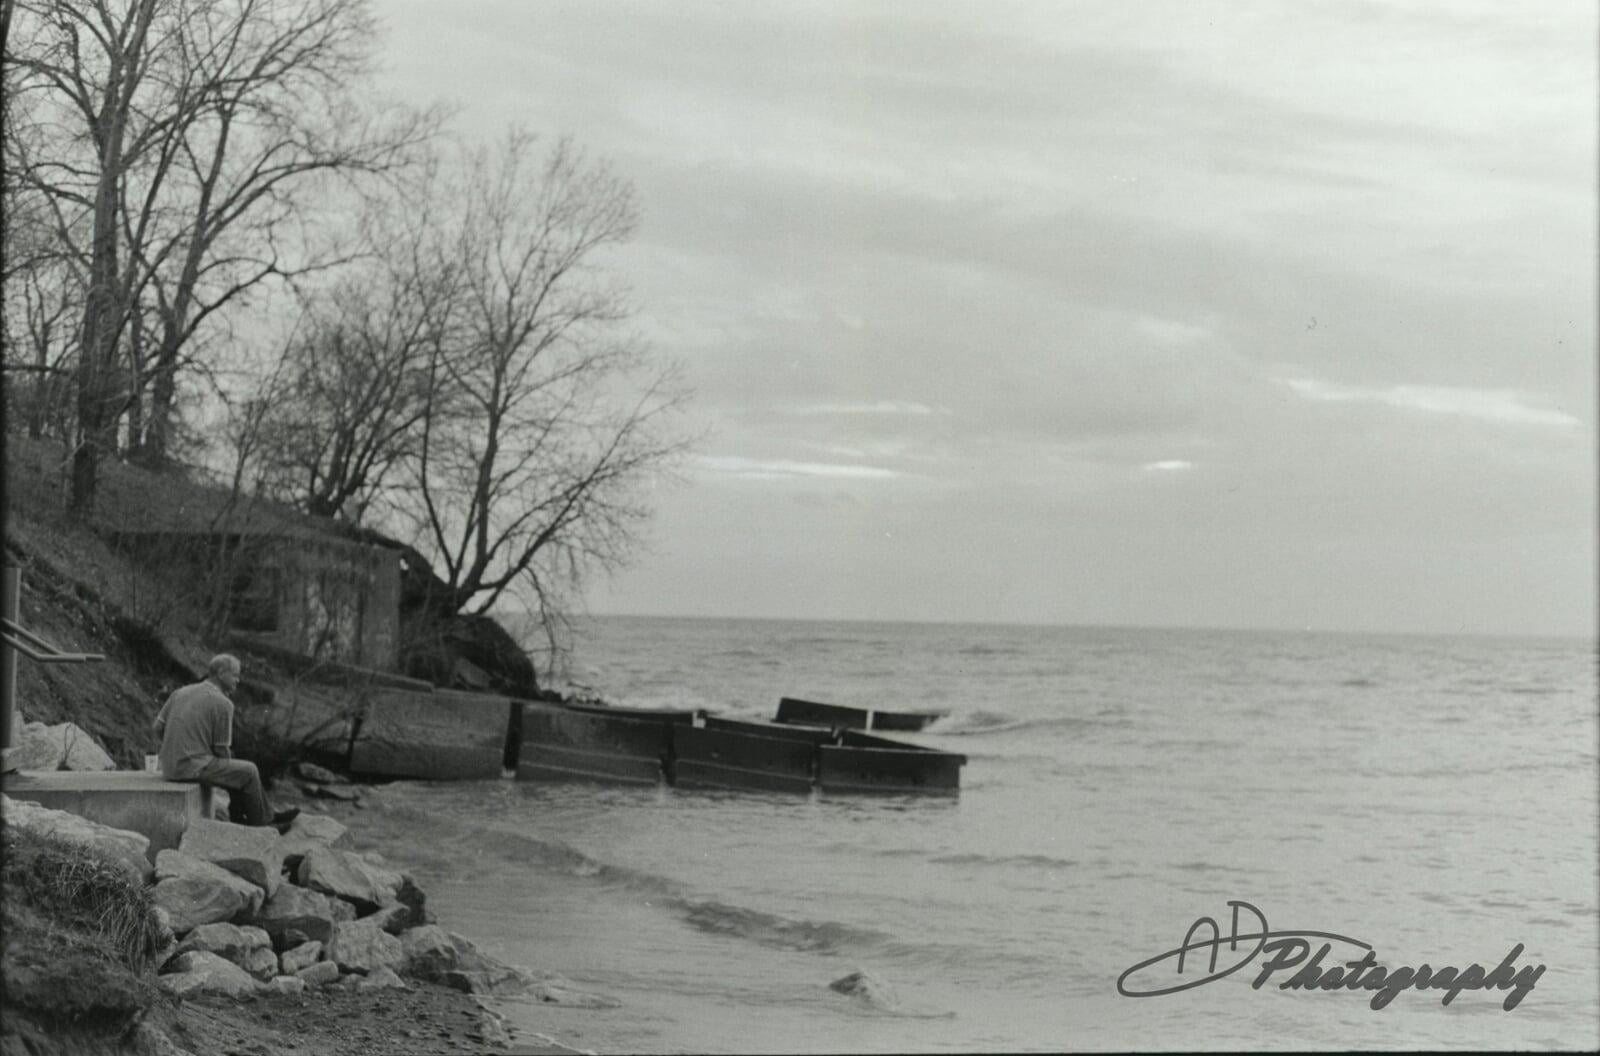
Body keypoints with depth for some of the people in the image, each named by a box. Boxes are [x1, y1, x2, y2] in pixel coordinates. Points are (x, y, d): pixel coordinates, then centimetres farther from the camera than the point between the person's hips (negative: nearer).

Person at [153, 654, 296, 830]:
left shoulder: (181, 692, 8)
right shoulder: (223, 704, -13)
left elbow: (159, 728, 9)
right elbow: (222, 751, -8)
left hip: (170, 768, 8)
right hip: (196, 768, -8)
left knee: (238, 770, 25)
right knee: (248, 772, 12)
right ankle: (260, 823, 27)